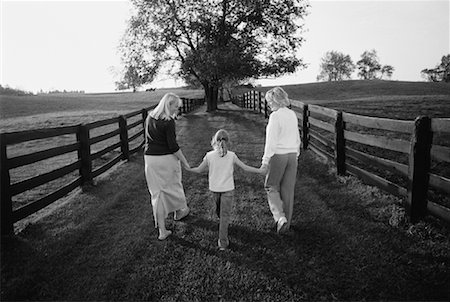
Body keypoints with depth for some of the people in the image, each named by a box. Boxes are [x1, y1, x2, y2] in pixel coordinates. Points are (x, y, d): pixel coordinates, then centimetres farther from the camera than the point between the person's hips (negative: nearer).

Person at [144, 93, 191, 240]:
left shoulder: (150, 118, 6)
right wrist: (185, 163, -10)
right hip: (166, 158, -6)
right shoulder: (168, 122, -16)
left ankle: (162, 231, 15)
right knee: (173, 186, 20)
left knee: (157, 192, 10)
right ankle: (179, 211, 47)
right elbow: (173, 146, -17)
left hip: (150, 158, 6)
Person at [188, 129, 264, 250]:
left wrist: (188, 168, 18)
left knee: (219, 210, 24)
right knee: (225, 214, 4)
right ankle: (223, 242, 3)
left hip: (214, 189, 2)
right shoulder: (231, 156, -10)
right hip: (228, 189, -2)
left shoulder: (209, 156, -10)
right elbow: (245, 167, -5)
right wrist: (260, 171, 8)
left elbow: (199, 170, -1)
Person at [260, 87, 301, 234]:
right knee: (288, 190, 14)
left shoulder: (275, 116, -15)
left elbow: (271, 140, -18)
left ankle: (280, 218, -4)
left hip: (278, 155, -6)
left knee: (271, 187, 12)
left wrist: (265, 161, -13)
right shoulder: (292, 114, 7)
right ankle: (286, 222, 25)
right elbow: (297, 137, 13)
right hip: (292, 155, 6)